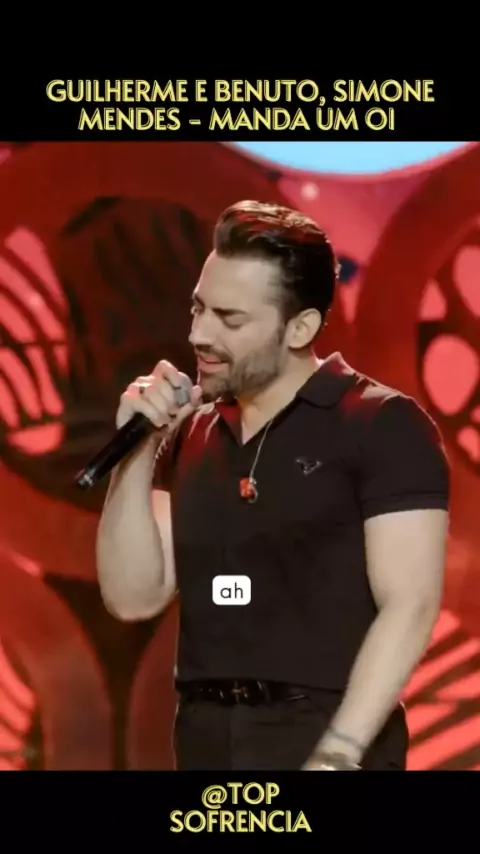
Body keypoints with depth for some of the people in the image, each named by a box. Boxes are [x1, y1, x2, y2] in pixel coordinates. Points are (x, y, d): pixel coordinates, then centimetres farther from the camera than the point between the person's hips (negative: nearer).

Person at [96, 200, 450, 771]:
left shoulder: (383, 425, -5)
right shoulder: (191, 434, 13)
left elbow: (409, 608, -11)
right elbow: (134, 597, 9)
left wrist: (336, 756, -20)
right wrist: (138, 452, -2)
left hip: (324, 738, -6)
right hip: (207, 739, 6)